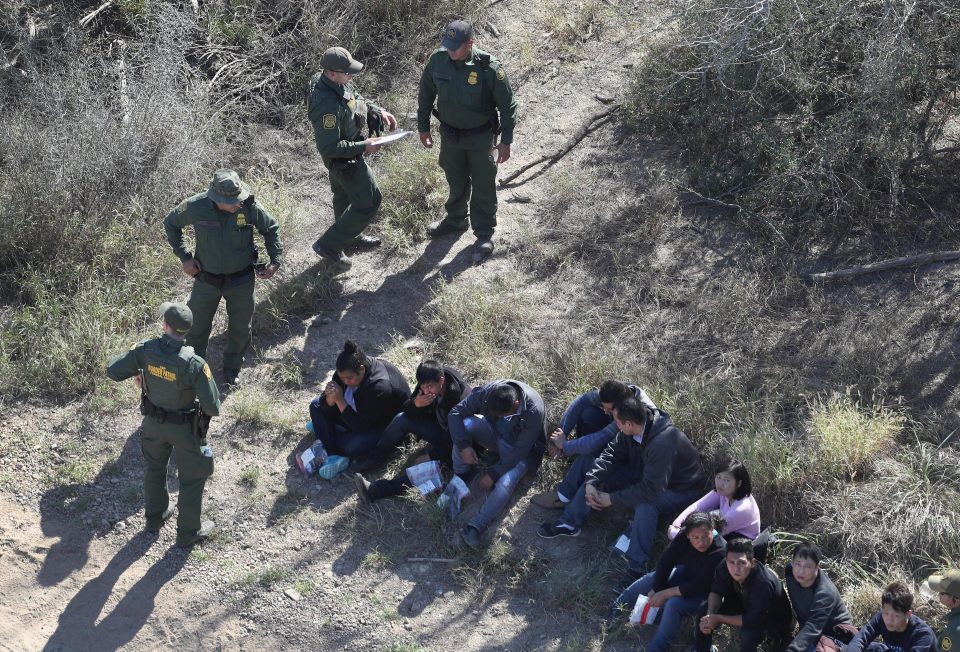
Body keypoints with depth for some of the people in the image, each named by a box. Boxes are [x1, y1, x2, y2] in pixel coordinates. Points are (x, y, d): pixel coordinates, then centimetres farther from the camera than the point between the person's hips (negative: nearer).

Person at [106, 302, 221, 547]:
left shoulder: (145, 350, -23)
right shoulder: (194, 364, -34)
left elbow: (112, 370, -12)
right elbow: (213, 408, -28)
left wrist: (137, 372, 6)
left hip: (154, 422, 4)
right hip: (186, 426, -4)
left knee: (154, 468, 29)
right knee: (192, 478, 18)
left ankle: (154, 517, 49)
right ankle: (188, 532, 33)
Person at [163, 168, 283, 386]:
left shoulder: (250, 207, -23)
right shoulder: (196, 207, -23)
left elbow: (271, 228, -3)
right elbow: (170, 223, -2)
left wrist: (275, 260, -11)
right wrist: (184, 257, -7)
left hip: (241, 280, 1)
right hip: (206, 278, 0)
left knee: (240, 327, 17)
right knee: (197, 327, 14)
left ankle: (232, 369, 42)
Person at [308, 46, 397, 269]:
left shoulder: (337, 83, -9)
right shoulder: (328, 105, -38)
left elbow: (358, 99, 12)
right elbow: (330, 147, -34)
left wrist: (378, 111, -3)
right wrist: (363, 147, -27)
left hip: (346, 153, 9)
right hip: (343, 160, -9)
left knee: (345, 196, 28)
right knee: (369, 201, 1)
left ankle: (349, 237, 52)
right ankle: (328, 244, 9)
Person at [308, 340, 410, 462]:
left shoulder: (380, 386, -37)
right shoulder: (346, 372, -16)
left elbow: (360, 426, -34)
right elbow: (326, 405, -10)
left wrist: (339, 400, -36)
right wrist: (331, 398, -33)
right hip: (358, 413, 8)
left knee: (352, 447, -33)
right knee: (317, 405, -2)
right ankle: (329, 453, -12)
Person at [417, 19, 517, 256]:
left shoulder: (489, 68, -26)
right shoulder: (438, 60, -15)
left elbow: (507, 105, -15)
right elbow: (426, 94, 3)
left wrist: (506, 141, -12)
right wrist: (423, 127, 9)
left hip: (480, 136, -4)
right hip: (450, 134, 4)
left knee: (483, 186, 8)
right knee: (456, 181, 23)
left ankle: (485, 232, 25)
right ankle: (455, 219, 45)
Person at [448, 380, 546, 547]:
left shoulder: (534, 411, -35)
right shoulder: (487, 392, -26)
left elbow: (519, 451, -27)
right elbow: (455, 412, -18)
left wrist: (493, 473, -25)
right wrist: (463, 445, -28)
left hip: (520, 450, -4)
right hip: (495, 434, 4)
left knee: (505, 482, -33)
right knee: (465, 424, -26)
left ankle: (475, 527, -31)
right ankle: (460, 477, -11)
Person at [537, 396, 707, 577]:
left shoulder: (662, 443, -40)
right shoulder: (633, 429, -17)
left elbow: (651, 490, -40)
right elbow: (611, 453, -9)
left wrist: (612, 499, -31)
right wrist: (591, 483, -24)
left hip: (679, 488, -8)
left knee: (645, 505, -39)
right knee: (596, 476, -1)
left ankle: (637, 567, -33)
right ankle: (569, 524, 7)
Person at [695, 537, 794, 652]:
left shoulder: (763, 583, -40)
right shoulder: (725, 567, -24)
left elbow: (753, 620, -35)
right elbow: (716, 592, -8)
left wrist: (718, 619, -31)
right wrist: (710, 616, -27)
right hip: (745, 605, 6)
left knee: (748, 634, -34)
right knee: (705, 610, -7)